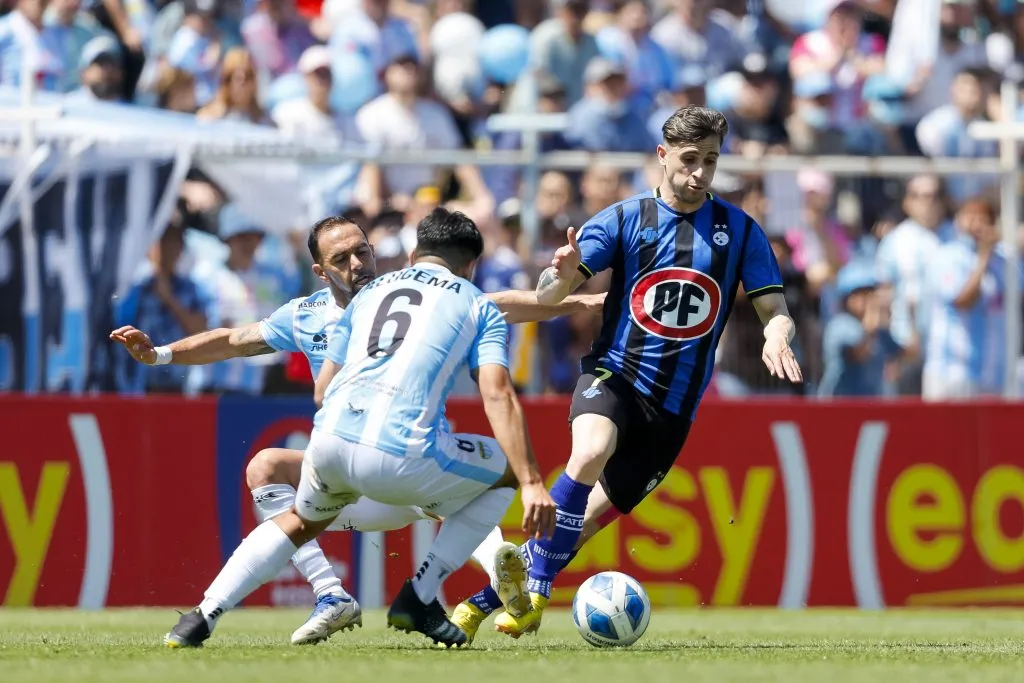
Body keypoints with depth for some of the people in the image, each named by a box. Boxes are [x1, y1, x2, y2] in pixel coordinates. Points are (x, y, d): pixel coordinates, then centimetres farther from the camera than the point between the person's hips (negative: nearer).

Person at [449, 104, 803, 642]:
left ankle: (485, 602, 15)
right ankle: (533, 595, -25)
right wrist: (563, 272, -29)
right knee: (591, 452, -34)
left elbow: (775, 312, 2)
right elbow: (547, 295, -5)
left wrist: (776, 338, -22)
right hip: (614, 374, -2)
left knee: (589, 519, -1)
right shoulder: (623, 219, -1)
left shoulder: (740, 231, 3)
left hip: (673, 405, 2)